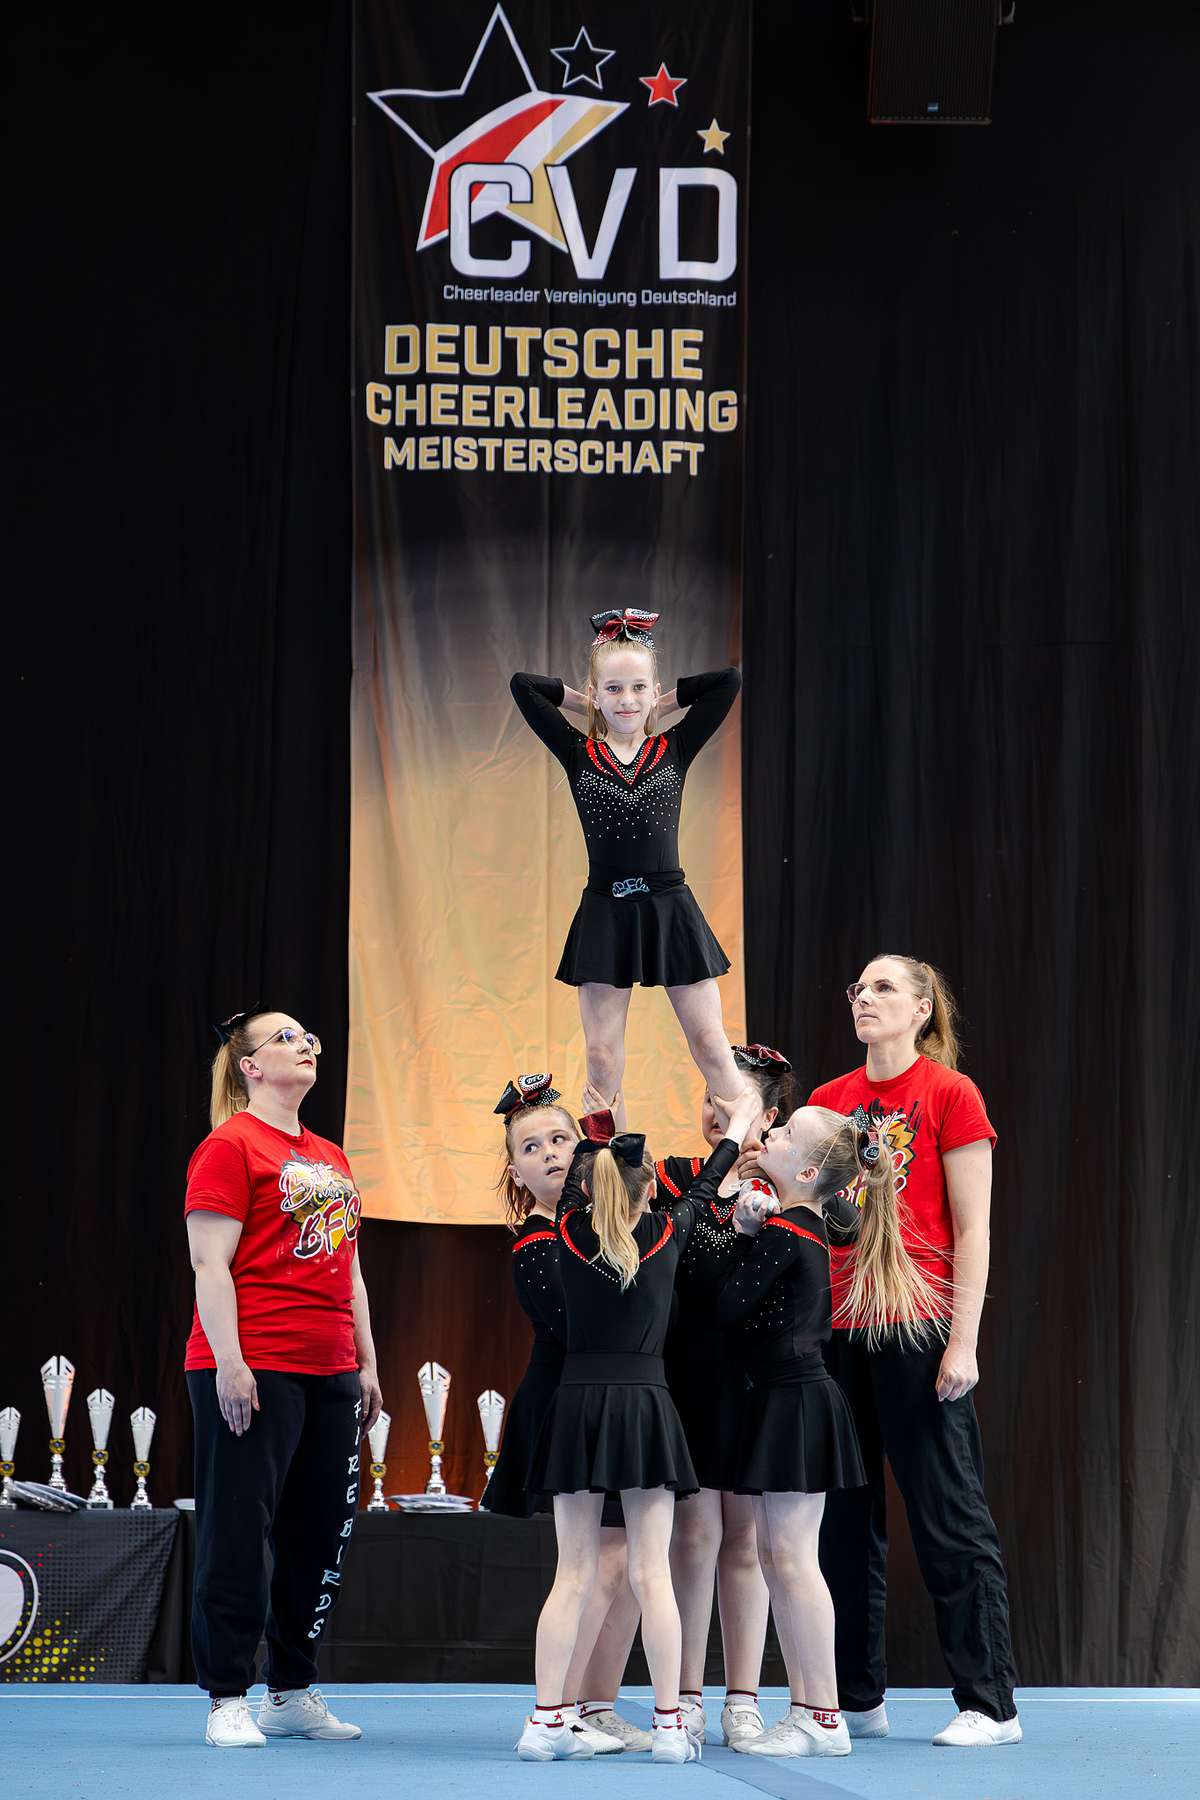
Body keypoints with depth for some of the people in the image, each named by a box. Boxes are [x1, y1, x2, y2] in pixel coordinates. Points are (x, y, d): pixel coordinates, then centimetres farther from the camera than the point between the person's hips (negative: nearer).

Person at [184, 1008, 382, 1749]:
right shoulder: (231, 1146, -4)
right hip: (252, 1371, -8)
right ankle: (229, 1701, 2)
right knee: (238, 1534, -4)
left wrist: (367, 1364, 18)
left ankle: (294, 1694, 18)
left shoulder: (330, 1158, 18)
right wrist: (228, 1363, -17)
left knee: (321, 1535, 9)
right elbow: (210, 1264, -10)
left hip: (329, 1375, 8)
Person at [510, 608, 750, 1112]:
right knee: (602, 1056, 2)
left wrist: (659, 702, 5)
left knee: (711, 1045, 1)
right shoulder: (579, 755, 3)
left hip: (670, 908, 0)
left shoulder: (674, 750, 4)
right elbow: (523, 686, -1)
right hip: (605, 913, 0)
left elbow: (729, 681, 0)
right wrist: (589, 704, 8)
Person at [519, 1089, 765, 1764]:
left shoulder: (570, 1234, 2)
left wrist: (601, 1131, 40)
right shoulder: (667, 1234, 1)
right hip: (645, 1404, -2)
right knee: (652, 1574, -1)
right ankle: (670, 1726, -1)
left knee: (573, 1574, 5)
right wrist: (740, 1124, 36)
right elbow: (705, 1187, 20)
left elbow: (578, 1182, 24)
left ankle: (545, 1721, 1)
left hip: (576, 1402, 2)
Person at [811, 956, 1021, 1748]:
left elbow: (972, 1229, -6)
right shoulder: (828, 1101, 12)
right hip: (838, 1330, 6)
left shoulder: (950, 1094, -3)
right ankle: (858, 1701, 17)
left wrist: (964, 1341, -12)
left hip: (919, 1328, -6)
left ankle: (991, 1705, 2)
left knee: (949, 1518, -3)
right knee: (844, 1520, 8)